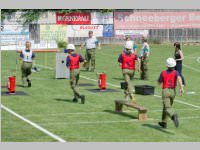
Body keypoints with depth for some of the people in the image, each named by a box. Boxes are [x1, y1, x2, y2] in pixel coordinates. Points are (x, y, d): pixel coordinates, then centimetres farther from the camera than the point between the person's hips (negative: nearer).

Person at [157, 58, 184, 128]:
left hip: (165, 91, -3)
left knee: (167, 108, -11)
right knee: (166, 107, 22)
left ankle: (173, 115, -44)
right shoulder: (176, 72, -1)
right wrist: (181, 87, -30)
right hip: (173, 92, 3)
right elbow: (179, 77, -24)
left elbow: (159, 82, 12)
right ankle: (164, 123, 30)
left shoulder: (163, 73, -1)